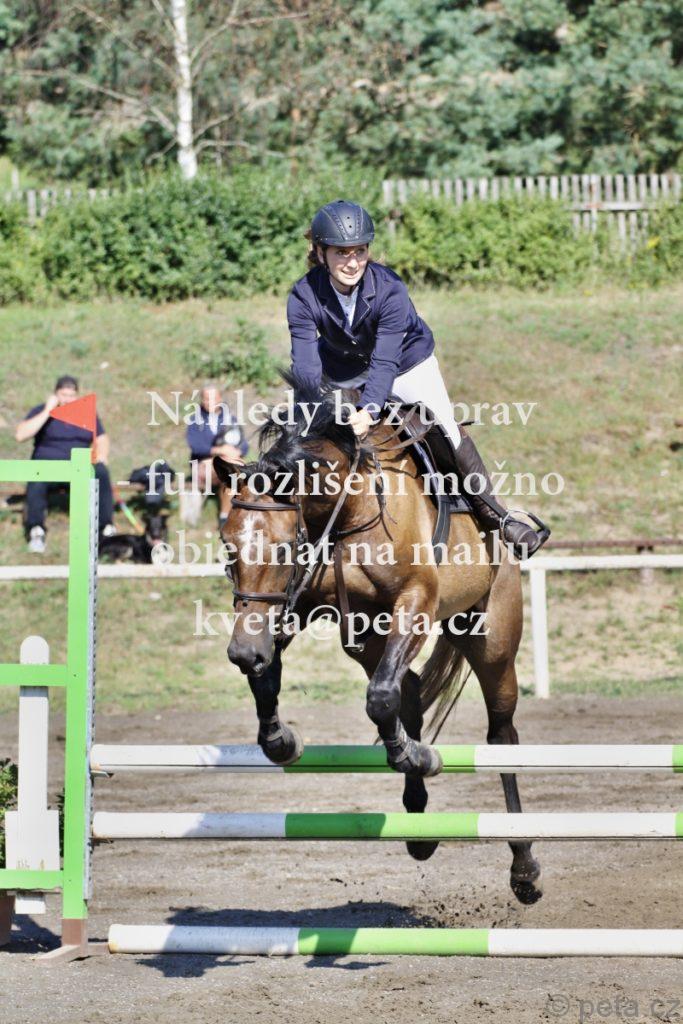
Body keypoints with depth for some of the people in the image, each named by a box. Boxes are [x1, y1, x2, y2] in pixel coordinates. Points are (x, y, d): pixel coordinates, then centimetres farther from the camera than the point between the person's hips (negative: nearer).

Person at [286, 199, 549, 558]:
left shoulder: (389, 289, -34)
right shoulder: (304, 296, -28)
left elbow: (385, 361, -41)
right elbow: (305, 365, -32)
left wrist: (368, 411, -58)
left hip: (407, 362, -2)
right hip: (342, 372, 3)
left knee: (448, 433, -7)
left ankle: (495, 516, 7)